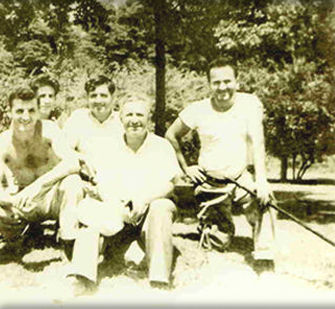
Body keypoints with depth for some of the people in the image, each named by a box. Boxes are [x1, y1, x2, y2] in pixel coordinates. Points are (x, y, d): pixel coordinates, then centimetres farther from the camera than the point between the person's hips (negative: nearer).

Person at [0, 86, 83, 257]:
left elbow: (72, 164, -29)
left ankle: (70, 243, -17)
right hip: (23, 205, 2)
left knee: (72, 180, -34)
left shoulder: (48, 130, -15)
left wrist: (38, 185, -40)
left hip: (53, 198, -2)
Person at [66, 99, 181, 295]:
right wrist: (116, 205, -18)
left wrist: (144, 199, -23)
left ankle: (160, 281, -38)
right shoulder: (113, 148, 15)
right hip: (118, 210, 2)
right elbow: (104, 184, 4)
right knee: (90, 208, -24)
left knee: (161, 208, -35)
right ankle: (83, 279, -34)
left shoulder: (161, 146, 9)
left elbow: (169, 183, -3)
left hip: (150, 208, -2)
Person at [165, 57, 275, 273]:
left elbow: (257, 141, -15)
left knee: (262, 205, -29)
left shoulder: (250, 103, -7)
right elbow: (171, 135, 7)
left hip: (241, 177, 0)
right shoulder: (198, 110, -7)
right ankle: (207, 223, 35)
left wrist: (261, 179, -26)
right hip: (210, 183, 0)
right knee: (221, 241, 0)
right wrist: (186, 167, 1)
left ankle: (265, 266, -16)